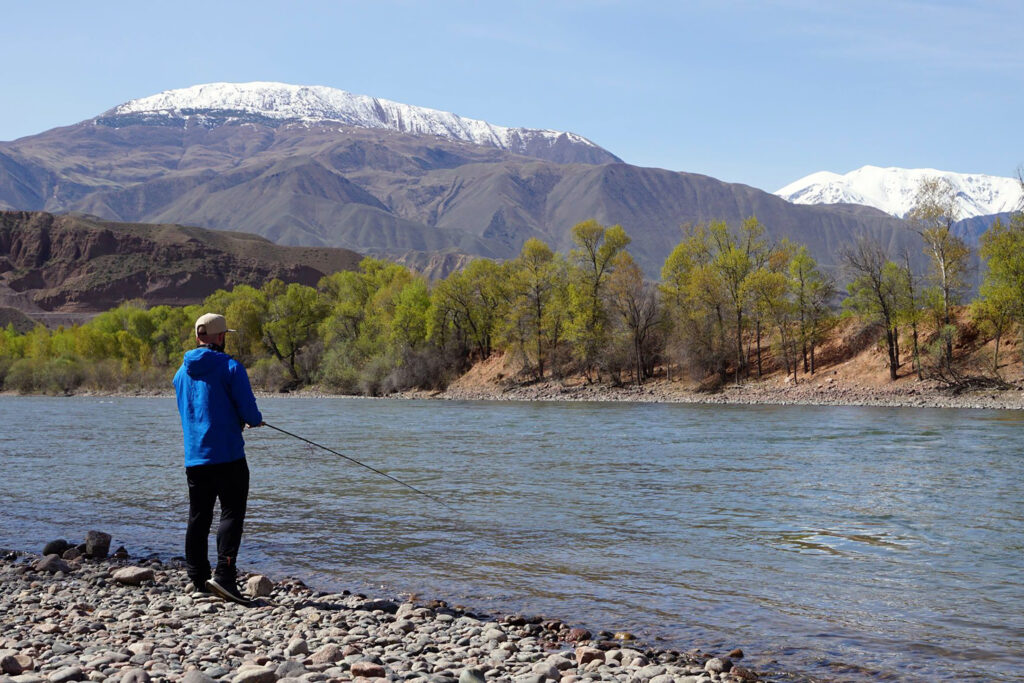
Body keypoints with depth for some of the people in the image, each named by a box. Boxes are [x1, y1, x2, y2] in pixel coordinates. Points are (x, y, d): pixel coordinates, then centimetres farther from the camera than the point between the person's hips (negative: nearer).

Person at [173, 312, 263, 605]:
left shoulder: (182, 372, 12)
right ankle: (224, 574, -16)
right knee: (232, 513, -5)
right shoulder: (230, 367, -9)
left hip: (193, 457, 6)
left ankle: (198, 579, 15)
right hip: (227, 455, -6)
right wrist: (255, 420, 12)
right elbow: (248, 411, -12)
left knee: (198, 516, 11)